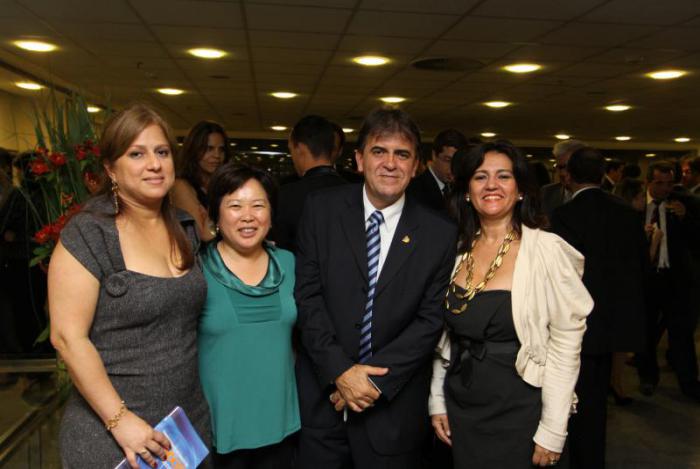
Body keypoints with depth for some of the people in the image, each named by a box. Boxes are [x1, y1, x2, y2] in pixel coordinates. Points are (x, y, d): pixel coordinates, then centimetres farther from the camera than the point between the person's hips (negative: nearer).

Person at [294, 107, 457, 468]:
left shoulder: (439, 234, -4)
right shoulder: (322, 209, -3)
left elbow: (431, 319, -5)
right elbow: (307, 294, -5)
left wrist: (376, 377, -13)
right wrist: (339, 370, -12)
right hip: (322, 396, 1)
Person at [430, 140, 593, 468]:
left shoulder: (547, 250, -13)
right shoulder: (457, 250, 2)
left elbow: (566, 341, -13)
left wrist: (552, 432, -14)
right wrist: (437, 400, 8)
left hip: (518, 413, -4)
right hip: (460, 409, 5)